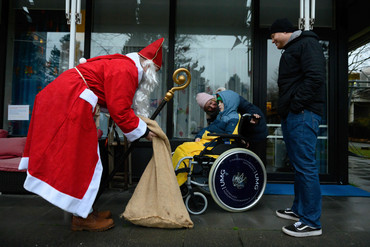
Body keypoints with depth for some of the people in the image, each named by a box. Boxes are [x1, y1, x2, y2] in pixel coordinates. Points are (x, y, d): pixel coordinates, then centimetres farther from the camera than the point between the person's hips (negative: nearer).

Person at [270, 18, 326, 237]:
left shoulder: (307, 44, -3)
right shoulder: (291, 51, 26)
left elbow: (315, 78, -18)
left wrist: (296, 105, -18)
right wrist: (285, 108, 13)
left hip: (303, 114, -10)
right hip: (292, 115, 10)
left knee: (305, 166, -9)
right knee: (299, 165, 14)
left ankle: (312, 222, 0)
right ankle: (299, 209, 25)